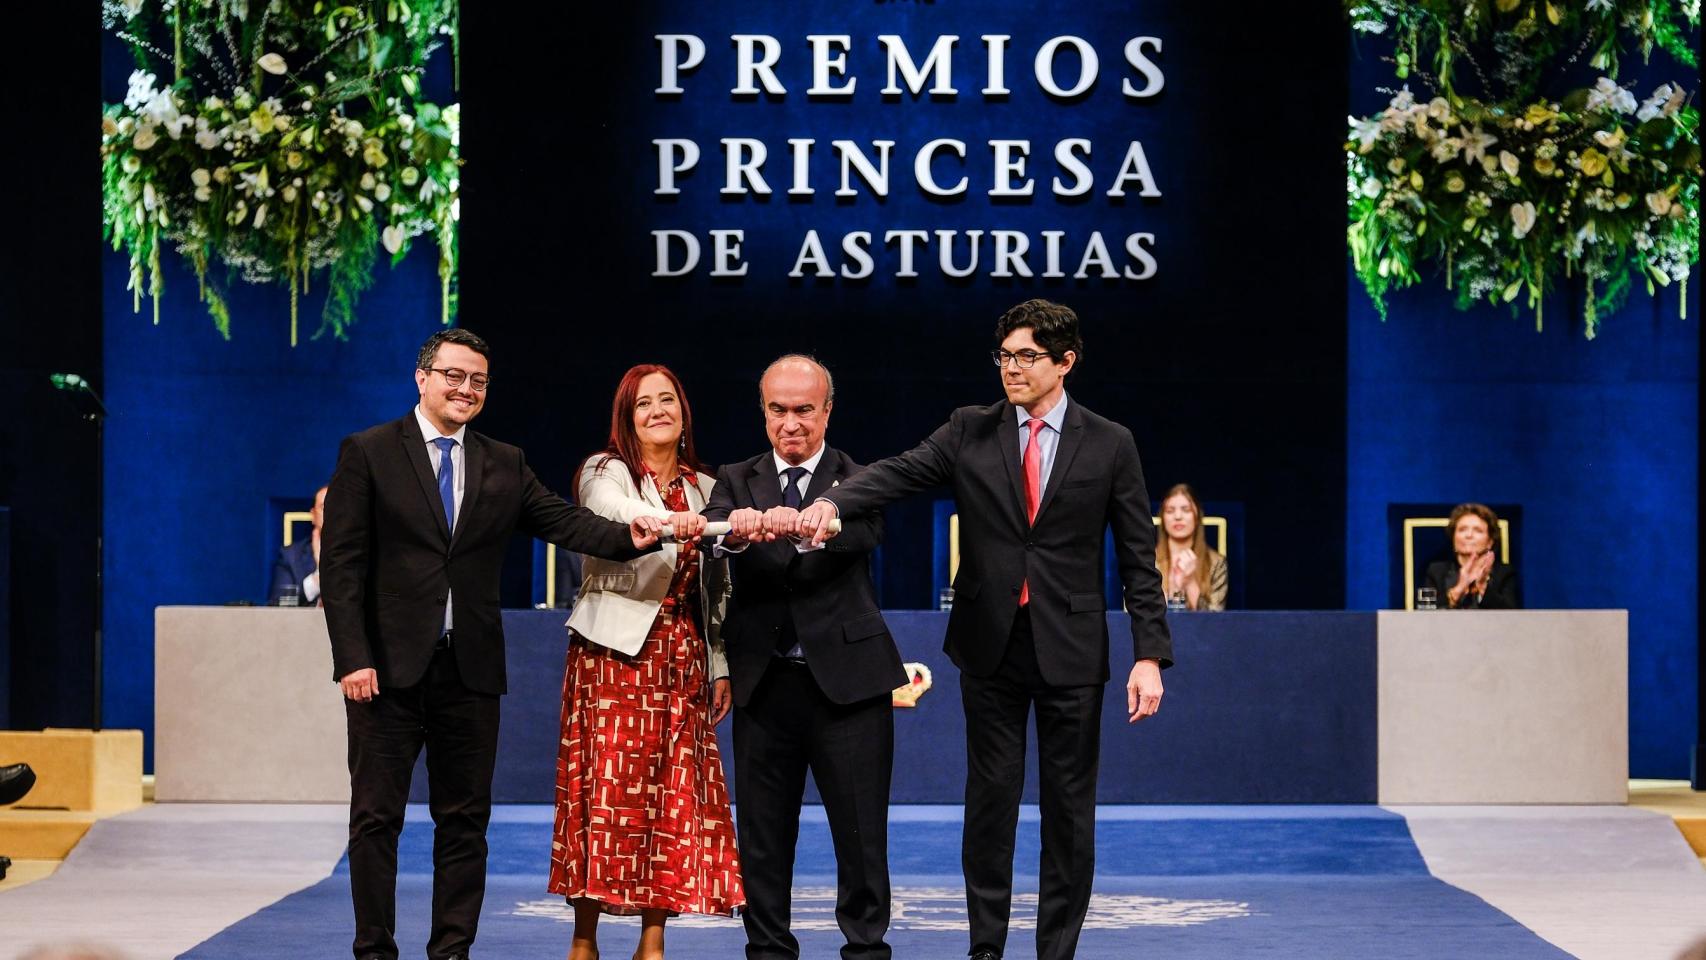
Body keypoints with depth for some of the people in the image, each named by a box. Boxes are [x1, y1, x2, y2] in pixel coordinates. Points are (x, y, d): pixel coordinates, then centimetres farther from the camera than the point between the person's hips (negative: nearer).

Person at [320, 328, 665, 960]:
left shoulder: (505, 465, 12)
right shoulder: (368, 453, -1)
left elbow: (563, 522, 1)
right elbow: (341, 564, -5)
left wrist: (628, 536, -19)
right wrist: (353, 658, -14)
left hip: (470, 669, 4)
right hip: (389, 666, -4)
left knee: (465, 818, 7)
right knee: (377, 815, 1)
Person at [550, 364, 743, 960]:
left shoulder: (704, 489, 16)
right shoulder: (604, 474, 2)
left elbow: (717, 587, 16)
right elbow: (623, 517, -23)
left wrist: (720, 665, 9)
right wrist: (677, 523, -43)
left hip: (682, 660, 4)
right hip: (615, 654, -4)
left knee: (676, 792, -1)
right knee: (609, 788, -8)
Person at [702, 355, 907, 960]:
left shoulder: (859, 480, 4)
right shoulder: (736, 481, 9)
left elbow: (866, 529, -19)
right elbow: (708, 529, -12)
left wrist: (801, 523, -40)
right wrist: (734, 529, -38)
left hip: (846, 678, -2)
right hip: (764, 681, 2)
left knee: (861, 831, 0)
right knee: (762, 834, 7)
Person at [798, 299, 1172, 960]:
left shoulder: (1108, 446, 2)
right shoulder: (970, 432, 4)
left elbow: (1139, 558, 1)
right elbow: (899, 473, -10)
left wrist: (1150, 656, -6)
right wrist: (833, 503, -31)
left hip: (1070, 649, -1)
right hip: (990, 644, 1)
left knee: (1069, 805, 3)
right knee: (991, 797, 5)